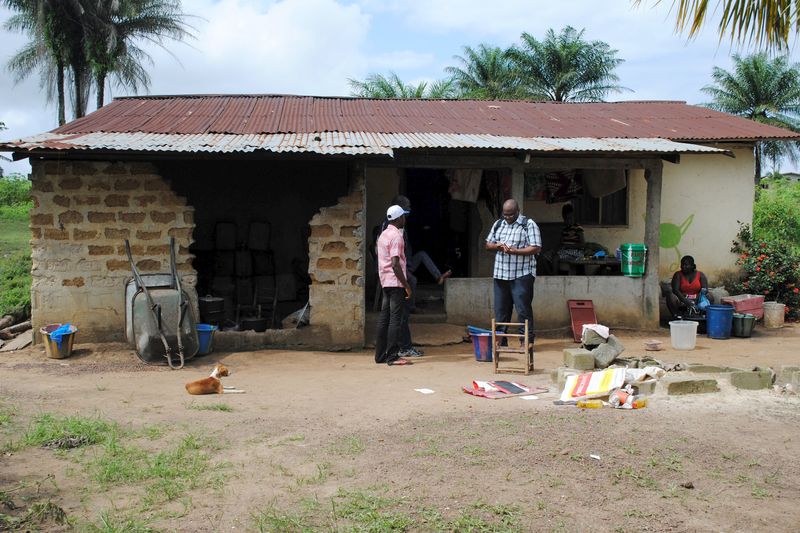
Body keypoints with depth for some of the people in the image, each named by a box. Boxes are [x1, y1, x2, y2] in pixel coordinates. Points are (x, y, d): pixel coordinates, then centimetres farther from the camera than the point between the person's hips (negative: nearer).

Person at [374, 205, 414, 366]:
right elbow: (395, 264, -20)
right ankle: (392, 356, -8)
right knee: (395, 319, -8)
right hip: (396, 282, -9)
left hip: (385, 282, 9)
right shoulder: (396, 236, -13)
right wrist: (407, 285, -17)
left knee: (384, 319, 10)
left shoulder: (383, 234, 16)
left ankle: (380, 355, 13)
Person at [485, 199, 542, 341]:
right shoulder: (498, 224, 15)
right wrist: (497, 246, -4)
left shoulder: (529, 225, -4)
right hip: (500, 274, 6)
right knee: (500, 309, 9)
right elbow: (488, 244, 19)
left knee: (523, 309, -5)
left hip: (522, 275, -6)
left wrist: (514, 251, -19)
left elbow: (536, 248, -11)